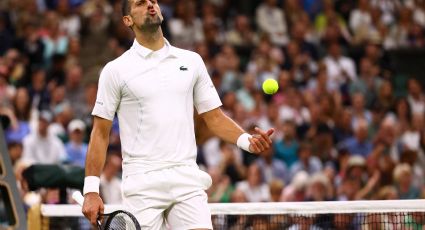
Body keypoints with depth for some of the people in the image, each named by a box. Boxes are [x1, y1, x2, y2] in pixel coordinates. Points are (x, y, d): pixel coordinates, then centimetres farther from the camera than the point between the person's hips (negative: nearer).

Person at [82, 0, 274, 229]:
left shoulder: (191, 61, 13)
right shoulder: (115, 70, 4)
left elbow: (215, 117, 13)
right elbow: (100, 133, 4)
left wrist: (247, 141, -6)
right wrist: (91, 191, -4)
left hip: (187, 180, 2)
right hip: (142, 184, -2)